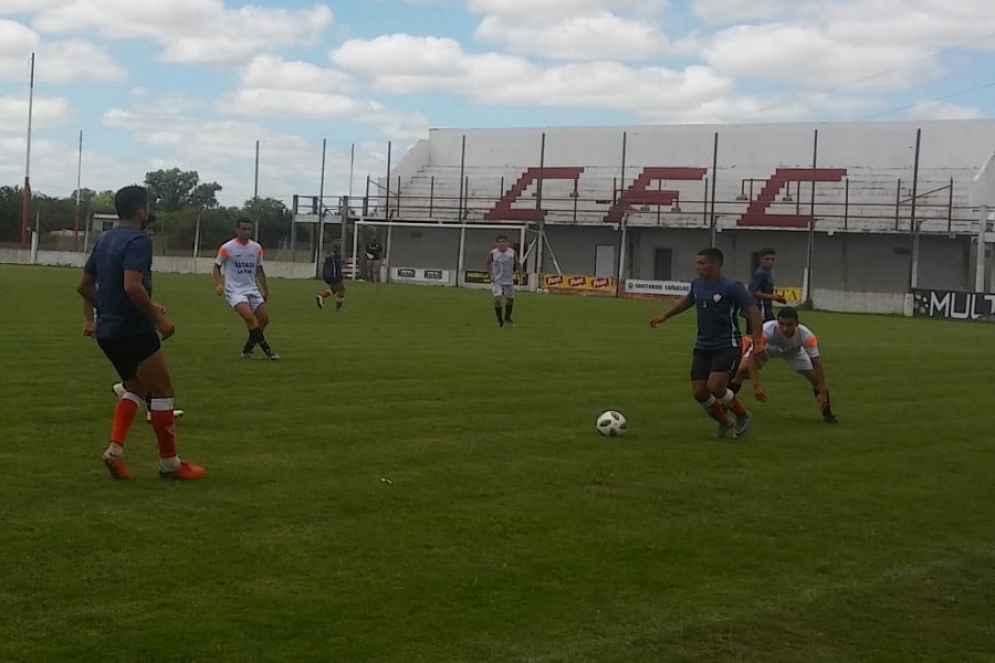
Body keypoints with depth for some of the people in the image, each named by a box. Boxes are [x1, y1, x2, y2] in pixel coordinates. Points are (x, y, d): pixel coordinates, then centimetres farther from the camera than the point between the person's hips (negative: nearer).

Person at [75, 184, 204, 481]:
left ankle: (115, 449, 5)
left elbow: (84, 286, 18)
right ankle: (169, 463, 8)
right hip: (133, 330, -9)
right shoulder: (138, 241, -15)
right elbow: (132, 286, -28)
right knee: (163, 390, 2)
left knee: (136, 387, 21)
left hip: (107, 330, 9)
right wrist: (159, 318, -19)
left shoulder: (104, 240, 13)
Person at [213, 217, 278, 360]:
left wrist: (266, 291, 18)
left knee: (264, 318, -3)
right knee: (249, 317, -25)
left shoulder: (257, 248, 6)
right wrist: (219, 284, -12)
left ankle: (247, 350, 12)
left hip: (252, 289, 6)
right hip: (234, 290, -6)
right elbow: (217, 266, 4)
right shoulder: (227, 248, -7)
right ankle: (266, 349, -18)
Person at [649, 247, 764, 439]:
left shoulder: (731, 287, -16)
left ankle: (743, 416, 7)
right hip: (703, 346, 7)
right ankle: (724, 421, 26)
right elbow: (688, 300, 26)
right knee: (699, 392, 0)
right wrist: (665, 316, 30)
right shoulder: (697, 284, 4)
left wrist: (757, 341, -24)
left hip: (727, 346, -7)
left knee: (714, 387, -20)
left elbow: (753, 310, -17)